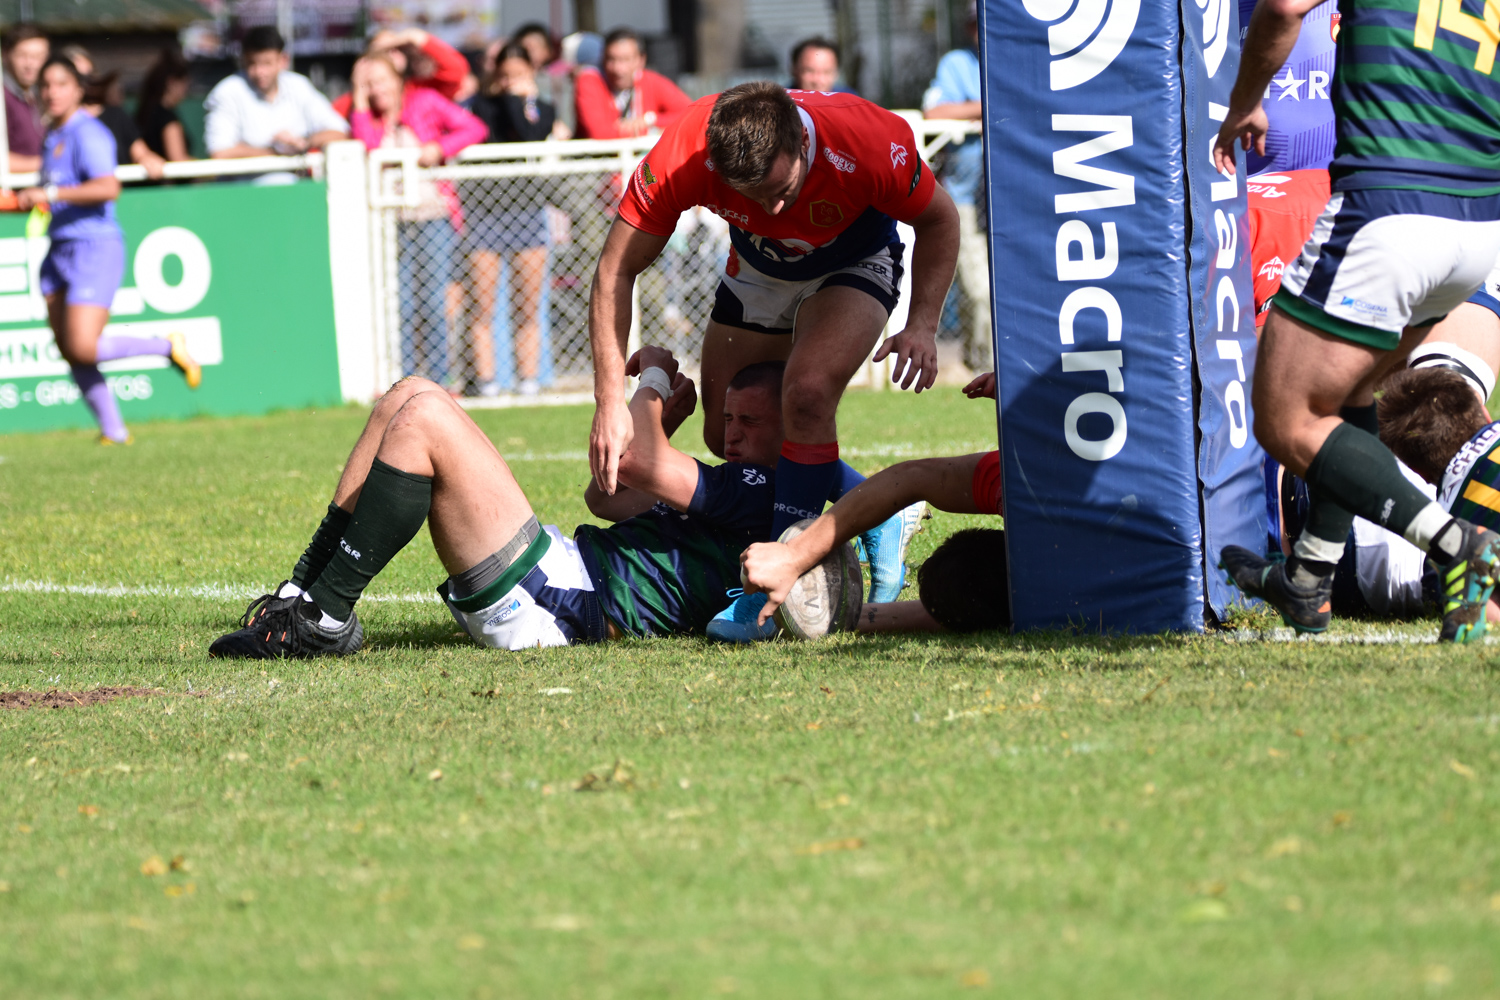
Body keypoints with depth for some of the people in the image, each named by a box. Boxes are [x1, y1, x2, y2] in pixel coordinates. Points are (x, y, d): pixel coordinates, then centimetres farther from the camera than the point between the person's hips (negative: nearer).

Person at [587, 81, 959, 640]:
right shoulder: (684, 155, -36)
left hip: (854, 265, -4)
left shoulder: (868, 143, -39)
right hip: (759, 271, 4)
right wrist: (611, 402, -35)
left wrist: (922, 325, -29)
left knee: (808, 393, -28)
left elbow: (937, 218, -17)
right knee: (724, 435, 2)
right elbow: (616, 270, -28)